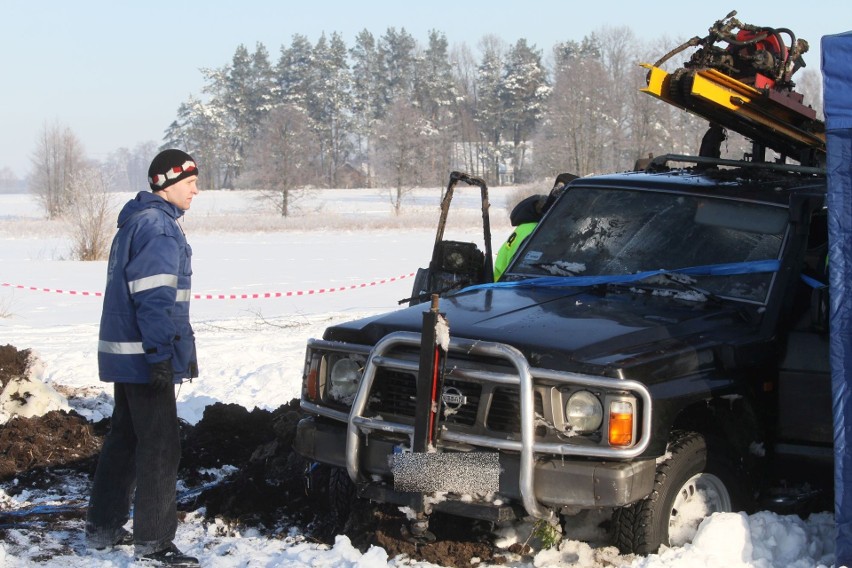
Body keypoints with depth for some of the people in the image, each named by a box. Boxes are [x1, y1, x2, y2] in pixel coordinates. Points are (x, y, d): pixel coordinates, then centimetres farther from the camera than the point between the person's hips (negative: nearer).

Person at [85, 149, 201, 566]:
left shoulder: (136, 222, 17)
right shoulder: (158, 226, -16)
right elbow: (154, 298, -23)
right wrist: (161, 356, -24)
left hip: (126, 354, 10)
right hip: (145, 355, -10)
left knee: (125, 439, 17)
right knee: (160, 446, -5)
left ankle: (102, 528, 24)